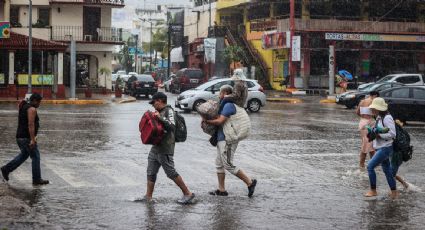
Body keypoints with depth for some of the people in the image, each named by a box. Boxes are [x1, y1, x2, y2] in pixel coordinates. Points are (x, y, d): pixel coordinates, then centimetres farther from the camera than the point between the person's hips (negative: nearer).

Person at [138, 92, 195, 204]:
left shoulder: (169, 111, -11)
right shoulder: (159, 111, 16)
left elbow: (172, 126, -25)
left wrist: (160, 118, -26)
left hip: (165, 149, -9)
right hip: (156, 147, 9)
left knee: (171, 173, -6)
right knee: (151, 172, 10)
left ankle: (188, 194, 3)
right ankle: (148, 197, 16)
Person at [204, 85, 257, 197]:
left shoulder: (228, 105, -16)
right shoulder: (226, 104, 17)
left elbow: (220, 121, -21)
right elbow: (221, 119, 23)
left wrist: (207, 121, -9)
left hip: (227, 140, -11)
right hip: (222, 139, 11)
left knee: (228, 165, -9)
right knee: (219, 164, 13)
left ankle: (250, 182, -4)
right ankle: (221, 189, 18)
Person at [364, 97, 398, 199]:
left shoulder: (387, 118, -19)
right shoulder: (379, 118, 10)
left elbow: (392, 134, -21)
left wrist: (379, 135, -22)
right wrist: (372, 134, 4)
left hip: (385, 148, -10)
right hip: (381, 148, 10)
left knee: (370, 166, -9)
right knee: (386, 169, 14)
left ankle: (373, 191, 2)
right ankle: (394, 192, 21)